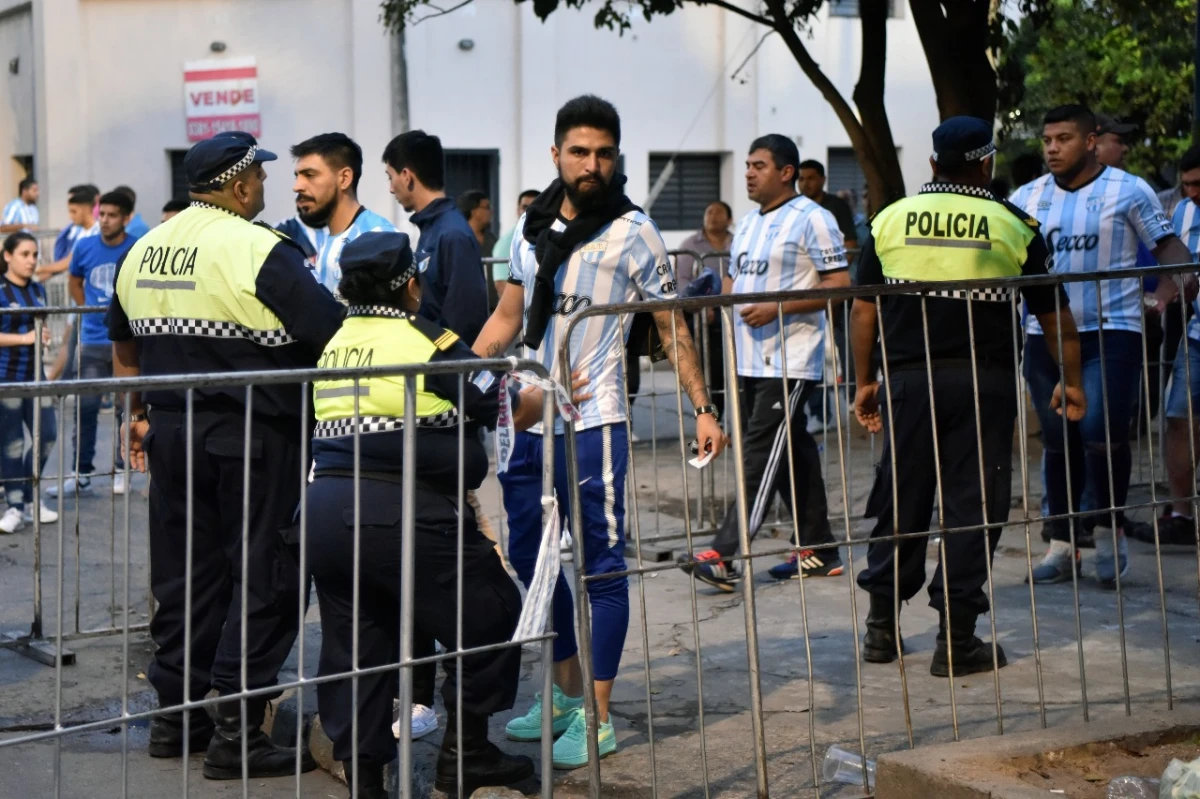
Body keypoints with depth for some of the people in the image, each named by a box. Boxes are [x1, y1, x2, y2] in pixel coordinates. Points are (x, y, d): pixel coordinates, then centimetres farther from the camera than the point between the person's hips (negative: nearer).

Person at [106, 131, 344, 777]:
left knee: (185, 573, 16)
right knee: (261, 578, 1)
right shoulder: (259, 250, -13)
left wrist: (138, 411, 33)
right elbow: (335, 336, -17)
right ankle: (235, 734, 2)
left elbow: (123, 344, 22)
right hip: (252, 433, -7)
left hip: (171, 430, 7)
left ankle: (175, 714, 23)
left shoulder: (143, 250, 10)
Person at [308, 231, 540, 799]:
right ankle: (464, 751, 18)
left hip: (324, 510, 7)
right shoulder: (427, 343, -5)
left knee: (354, 644, 14)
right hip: (397, 513, -7)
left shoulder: (334, 345, 15)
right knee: (490, 613, 12)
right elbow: (511, 412, 2)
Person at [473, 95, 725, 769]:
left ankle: (598, 719, 5)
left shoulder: (632, 232, -3)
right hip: (527, 421, 6)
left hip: (592, 422, -6)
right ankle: (567, 694, 29)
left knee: (600, 567, -2)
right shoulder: (531, 228, 11)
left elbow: (672, 328, -1)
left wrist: (703, 408, -7)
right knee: (532, 560, 14)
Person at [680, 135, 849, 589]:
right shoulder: (748, 223, 18)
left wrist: (777, 308, -19)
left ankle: (723, 555, -15)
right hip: (750, 359, 8)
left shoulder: (811, 219, -7)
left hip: (790, 360, -8)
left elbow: (839, 284, -13)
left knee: (761, 455, -10)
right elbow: (732, 280, 27)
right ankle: (816, 550, 19)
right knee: (792, 452, 12)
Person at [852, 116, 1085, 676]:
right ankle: (955, 641, 3)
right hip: (983, 382, -2)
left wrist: (865, 381, 16)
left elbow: (863, 309, 7)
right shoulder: (1013, 225, 0)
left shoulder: (891, 219, 5)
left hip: (909, 379, 2)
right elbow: (1055, 315, 4)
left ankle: (882, 628, 19)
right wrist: (1071, 380, 16)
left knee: (901, 500, 12)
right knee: (973, 505, 2)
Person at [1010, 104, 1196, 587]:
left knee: (1102, 431, -16)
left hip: (1111, 332, -4)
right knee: (1059, 441, 9)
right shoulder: (1027, 198, 9)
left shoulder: (1129, 191, -1)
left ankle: (1109, 529, 9)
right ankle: (1062, 545, 20)